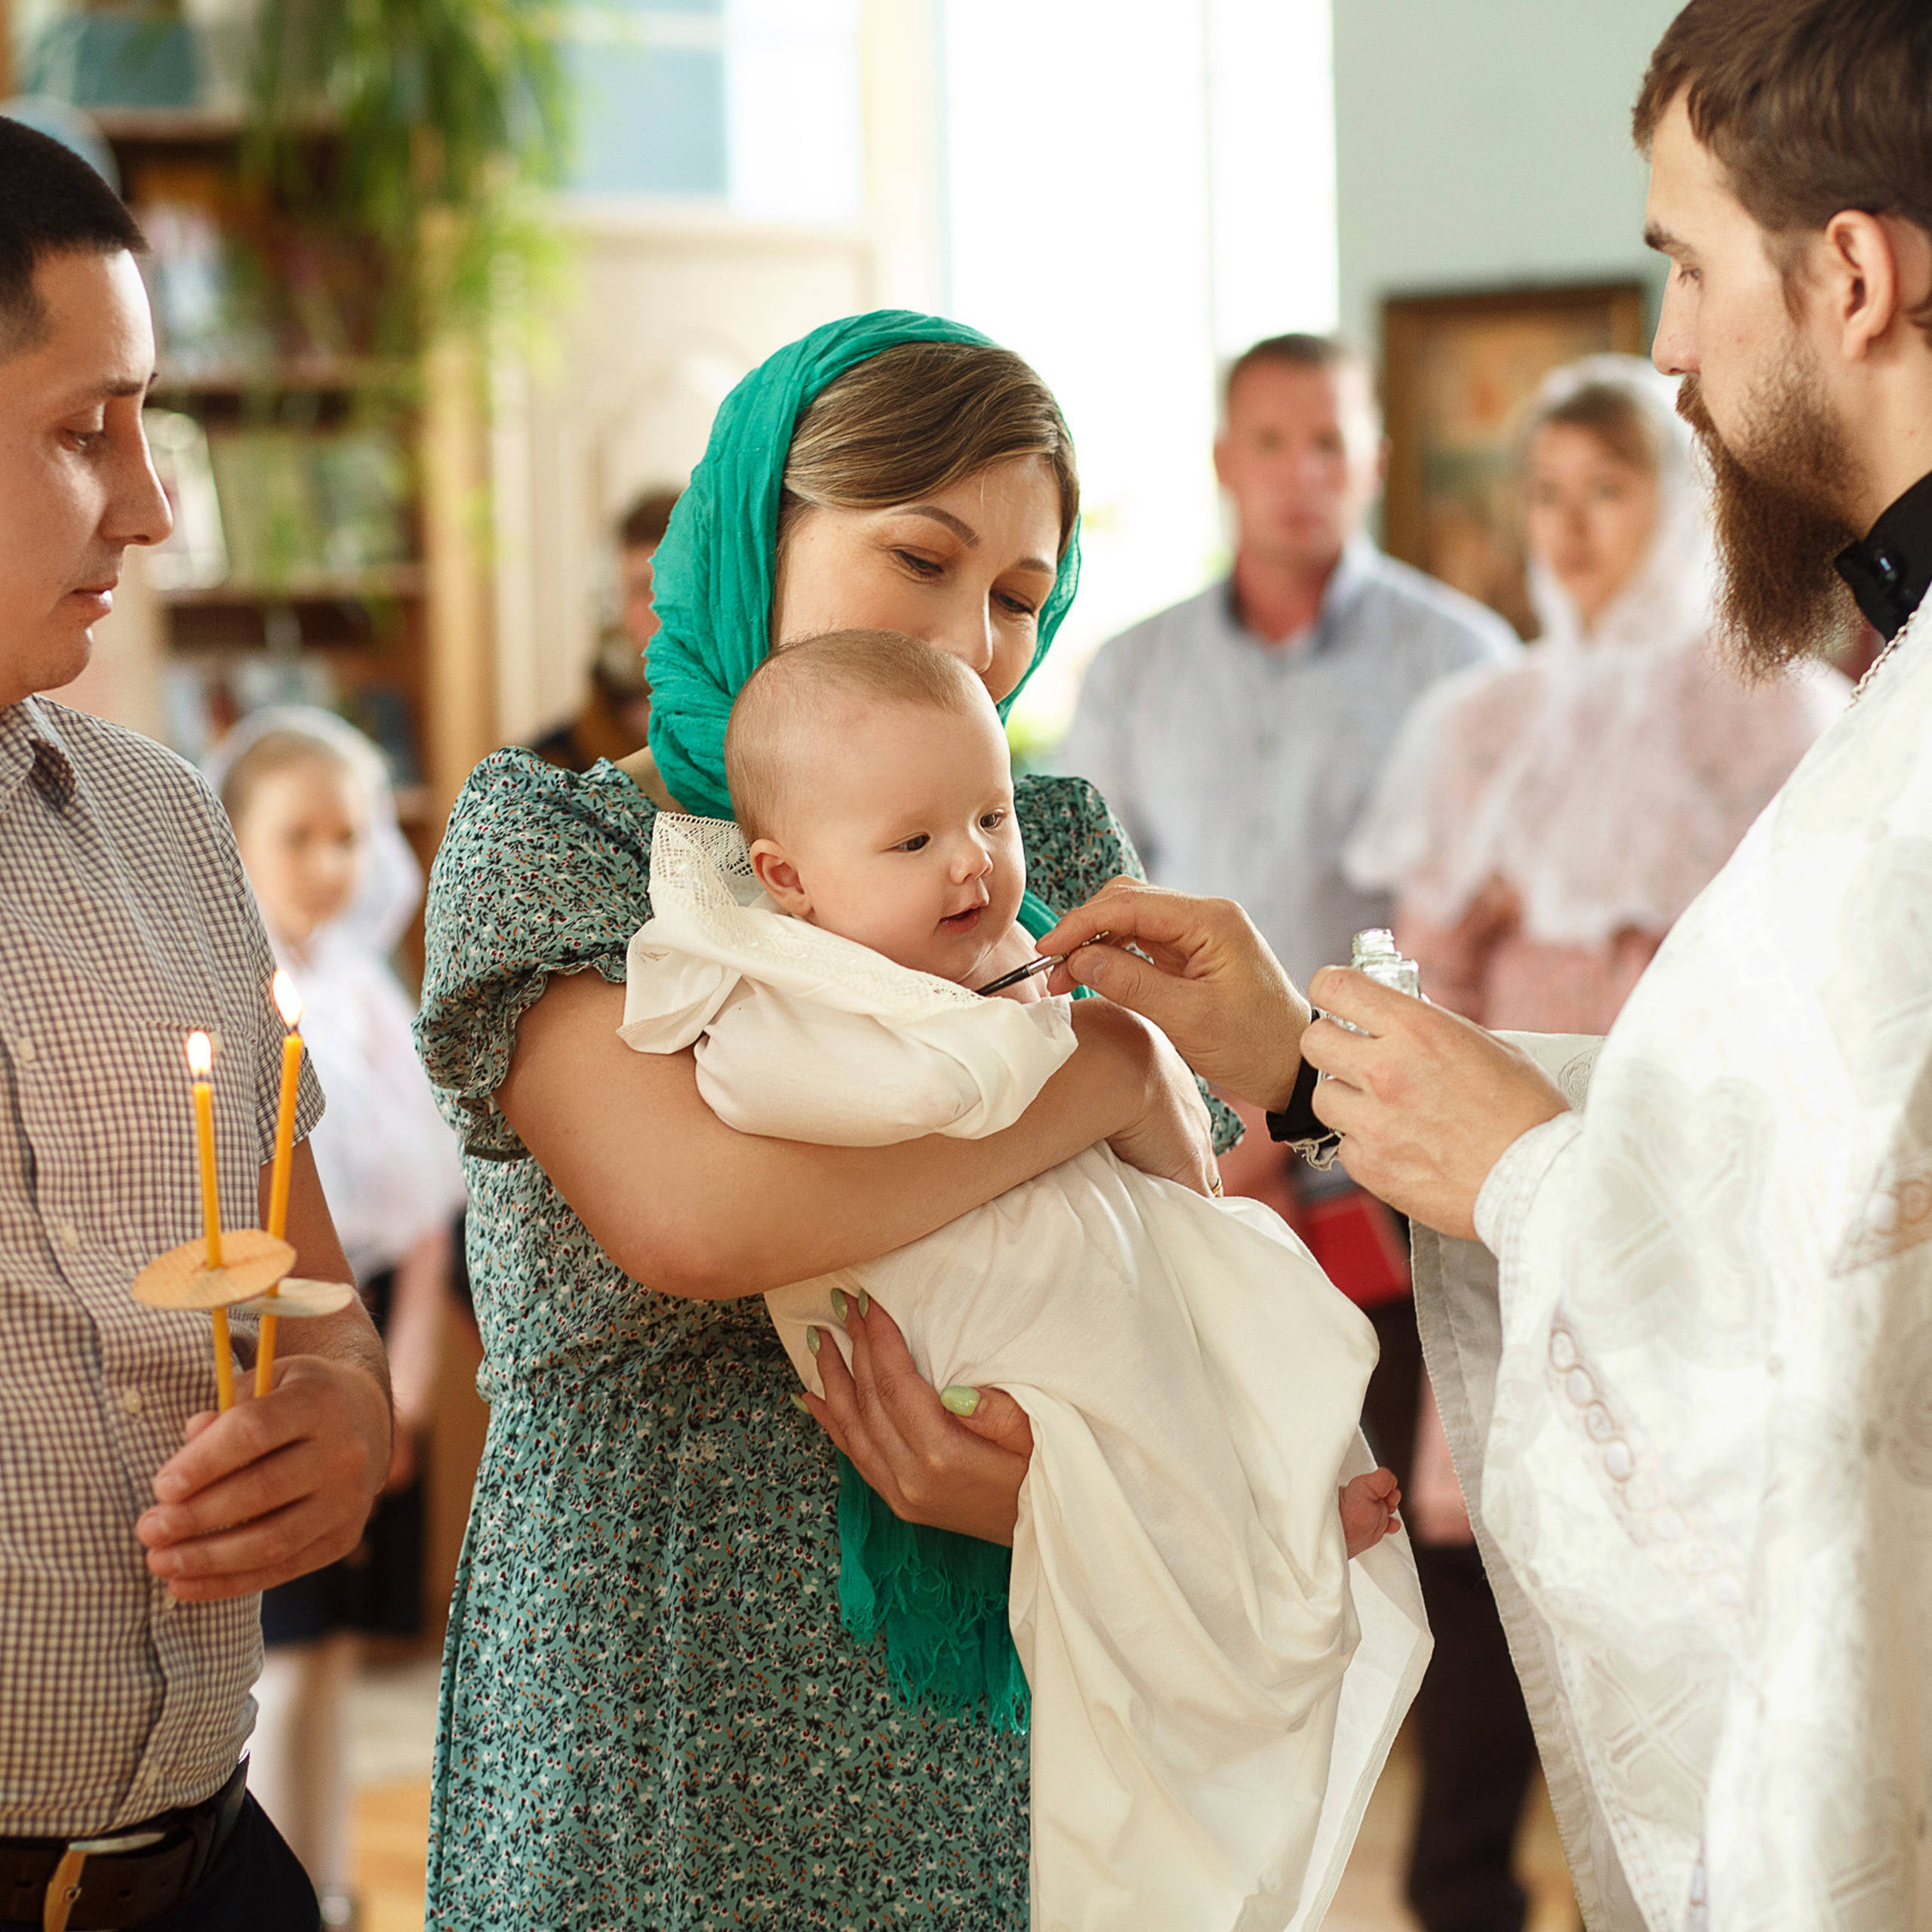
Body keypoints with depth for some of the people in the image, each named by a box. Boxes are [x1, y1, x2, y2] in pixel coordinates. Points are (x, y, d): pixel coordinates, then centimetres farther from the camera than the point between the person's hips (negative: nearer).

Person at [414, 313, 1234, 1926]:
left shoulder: (1057, 846, 8)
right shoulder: (548, 837, -5)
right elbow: (692, 1215, -24)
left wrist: (1066, 1473, -16)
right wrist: (1103, 1069, -16)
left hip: (1001, 1720, 4)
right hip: (664, 1719, -3)